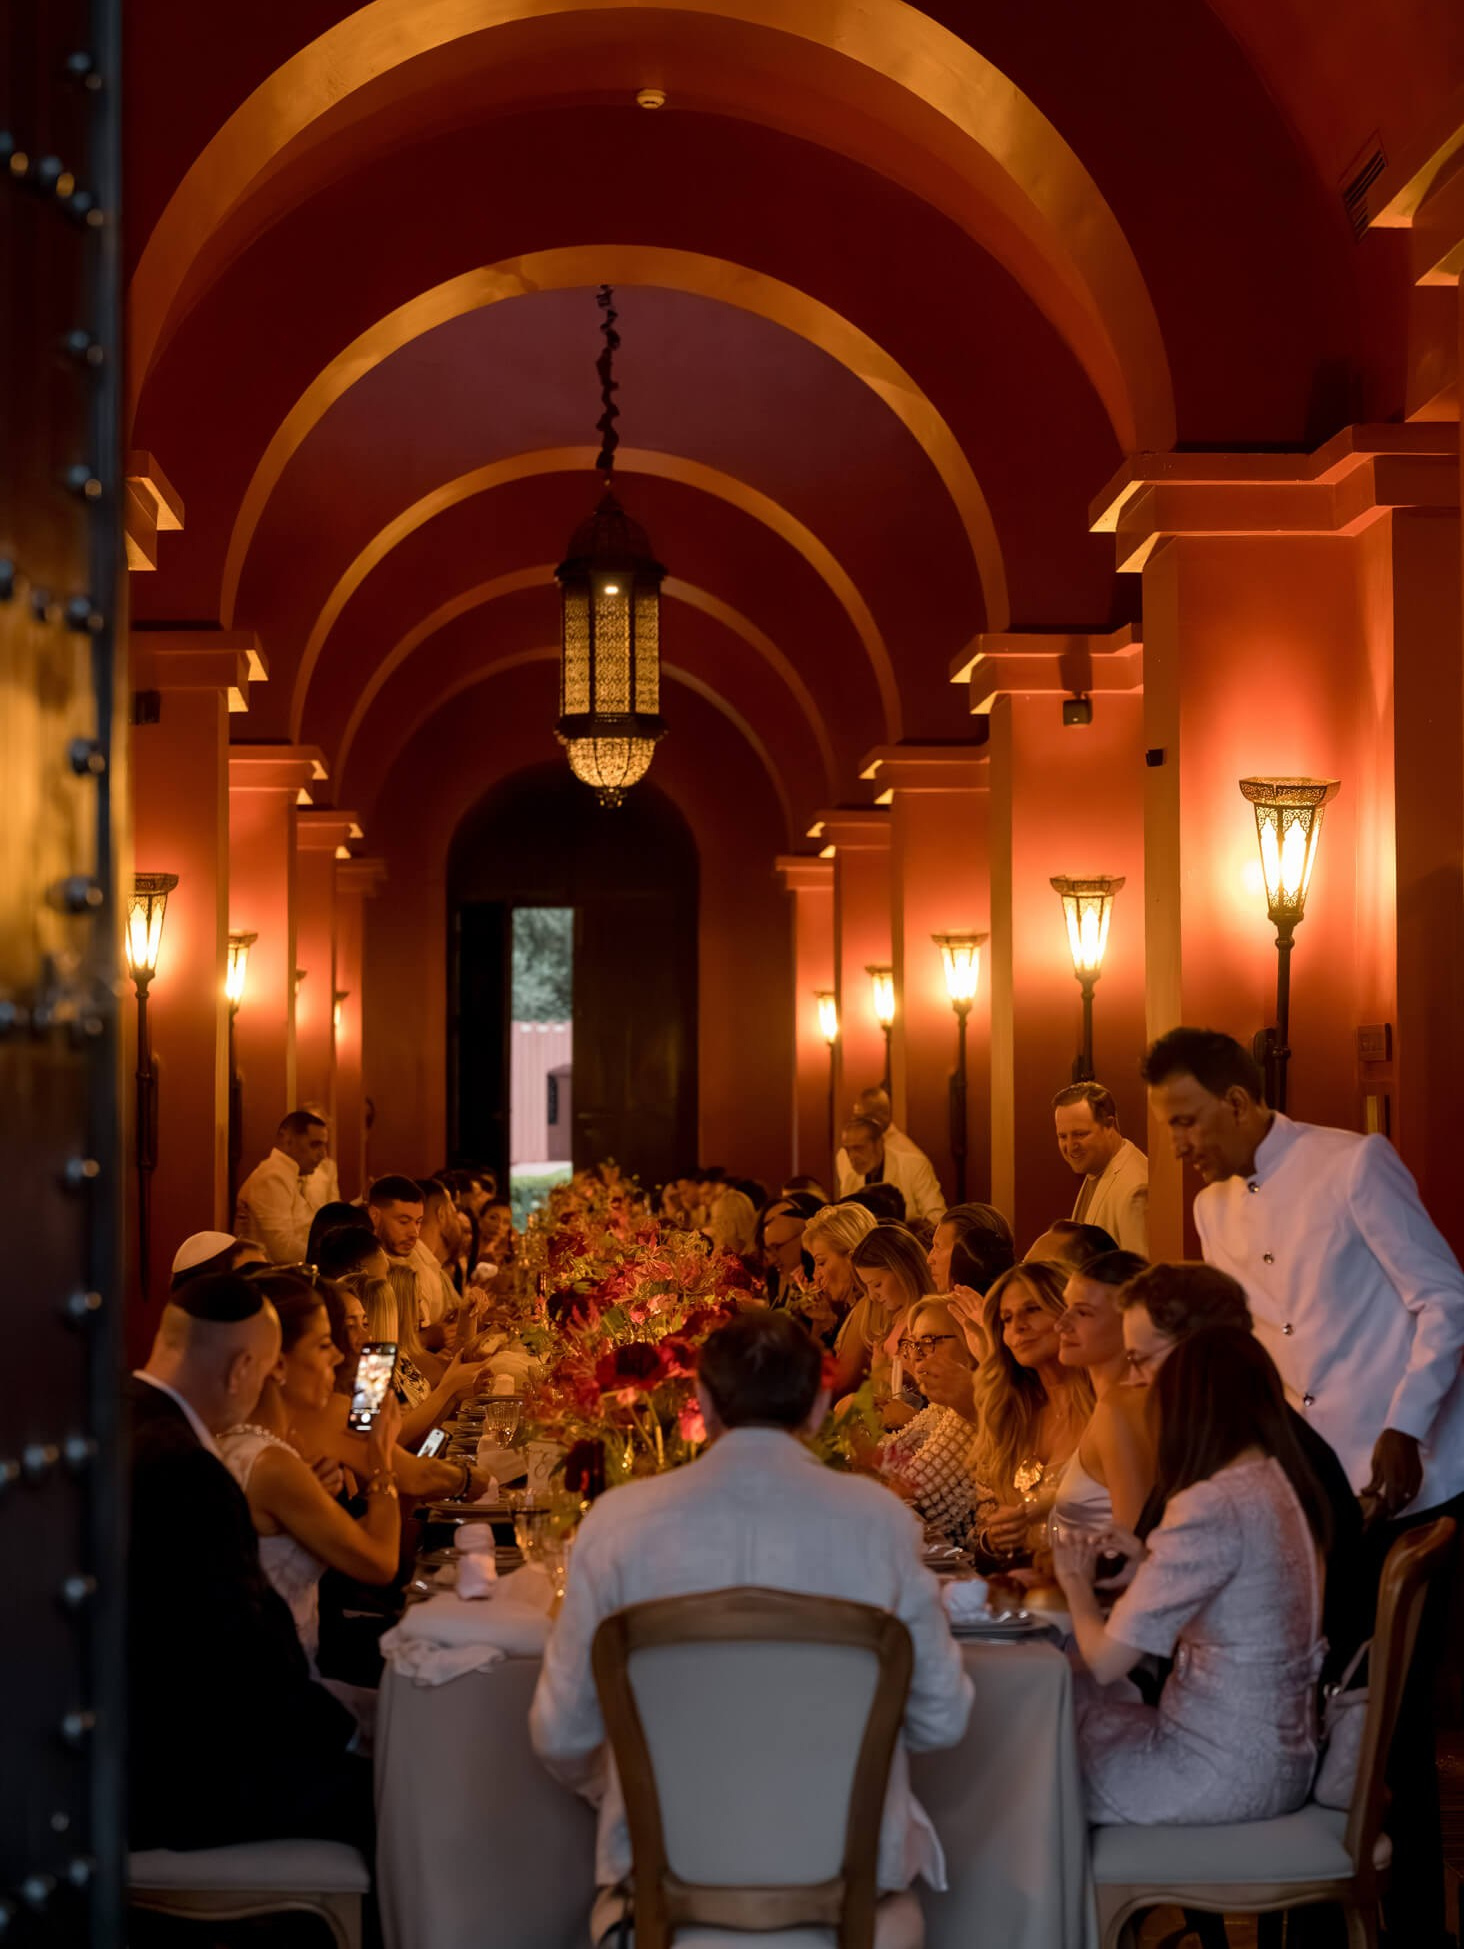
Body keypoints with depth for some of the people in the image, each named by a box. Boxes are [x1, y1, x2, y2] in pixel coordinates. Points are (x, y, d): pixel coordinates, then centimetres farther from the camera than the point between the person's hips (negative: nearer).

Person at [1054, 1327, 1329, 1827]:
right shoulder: (1285, 1486, 3)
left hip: (1225, 1775, -8)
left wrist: (1076, 1582, -1)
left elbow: (1106, 1660, -19)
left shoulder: (1212, 1507, -23)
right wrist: (1144, 1562, 10)